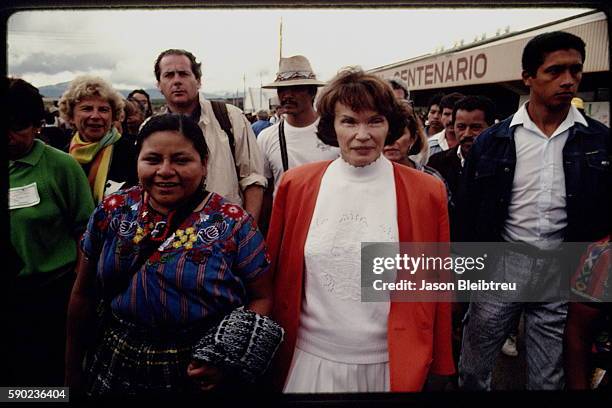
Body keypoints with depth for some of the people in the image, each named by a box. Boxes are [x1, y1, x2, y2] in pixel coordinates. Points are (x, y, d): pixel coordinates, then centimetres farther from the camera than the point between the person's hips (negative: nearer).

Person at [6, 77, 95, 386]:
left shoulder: (61, 166, -9)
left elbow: (84, 230, -6)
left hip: (53, 293, -4)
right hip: (10, 292, 4)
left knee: (55, 374, 11)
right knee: (13, 372, 18)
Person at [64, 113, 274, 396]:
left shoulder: (233, 224, -13)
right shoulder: (112, 212, -4)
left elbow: (261, 298, -7)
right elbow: (83, 294, 4)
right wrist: (72, 369, 10)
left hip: (200, 375, -3)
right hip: (116, 368, 3)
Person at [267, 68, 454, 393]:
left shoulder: (427, 192, -8)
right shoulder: (296, 184, -5)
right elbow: (277, 274, 3)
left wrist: (438, 366, 2)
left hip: (388, 363, 0)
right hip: (311, 357, 1)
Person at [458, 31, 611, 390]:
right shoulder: (492, 141, -3)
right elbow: (469, 211, 1)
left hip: (564, 273, 1)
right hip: (501, 267, 0)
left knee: (548, 380, 15)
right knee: (473, 371, 11)